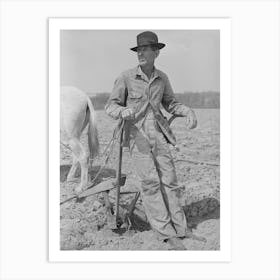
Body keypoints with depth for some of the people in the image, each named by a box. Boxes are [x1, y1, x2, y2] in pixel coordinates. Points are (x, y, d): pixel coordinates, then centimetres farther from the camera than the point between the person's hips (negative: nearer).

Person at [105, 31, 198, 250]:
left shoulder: (162, 78, 8)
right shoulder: (126, 77, -2)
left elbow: (170, 103, 19)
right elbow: (111, 106, -1)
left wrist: (188, 111, -1)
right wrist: (123, 111, -25)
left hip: (159, 134, 3)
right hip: (137, 135, -3)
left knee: (169, 180, 0)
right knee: (150, 181, -10)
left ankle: (179, 229, 8)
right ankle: (167, 233, -6)